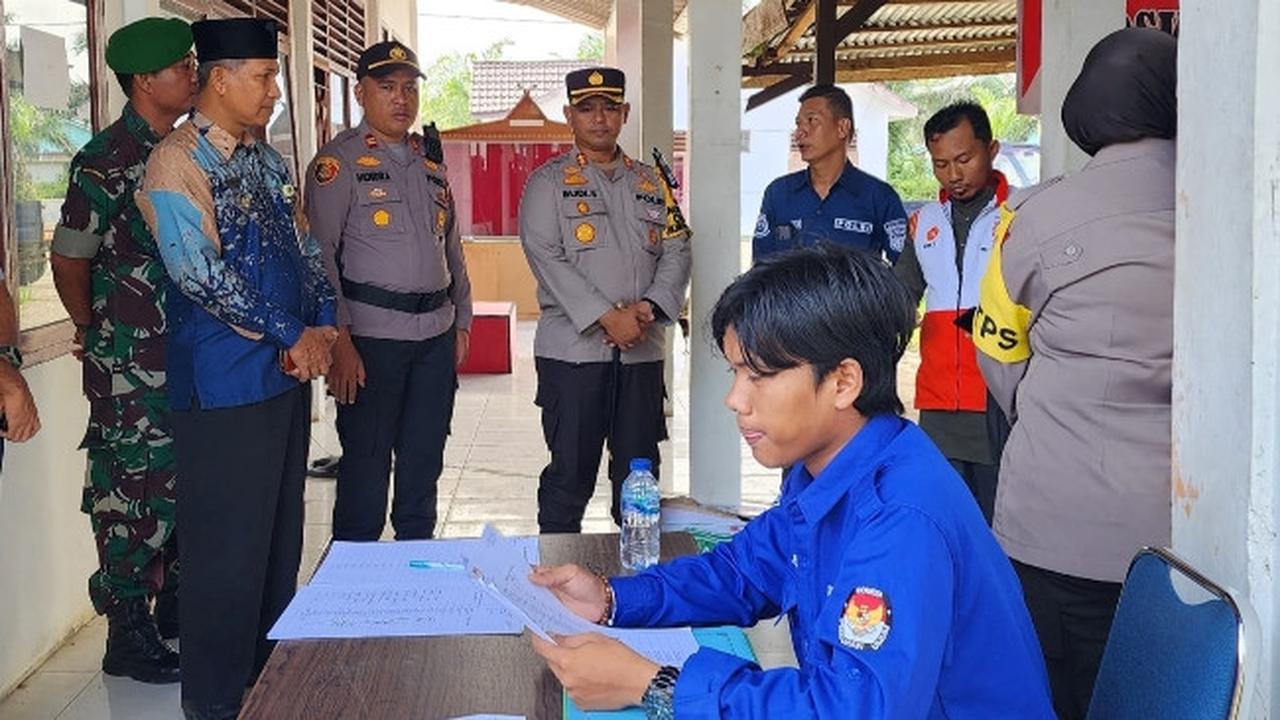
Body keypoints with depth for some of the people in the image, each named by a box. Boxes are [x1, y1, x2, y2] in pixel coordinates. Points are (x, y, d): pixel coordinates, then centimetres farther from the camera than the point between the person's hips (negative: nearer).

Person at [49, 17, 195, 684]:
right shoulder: (108, 160, -14)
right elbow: (68, 259, -9)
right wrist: (95, 329, 4)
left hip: (183, 349, 8)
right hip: (130, 362, -8)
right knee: (132, 489, 1)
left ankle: (173, 607, 31)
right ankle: (127, 637, 13)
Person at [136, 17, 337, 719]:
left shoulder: (267, 160, 14)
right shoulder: (177, 161, -11)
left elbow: (303, 248, 16)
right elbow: (199, 273, -18)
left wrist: (322, 327, -2)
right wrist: (292, 337, -14)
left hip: (290, 372, 8)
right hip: (226, 385, -8)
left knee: (282, 535, 15)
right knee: (228, 547, 0)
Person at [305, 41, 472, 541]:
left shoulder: (431, 163, 15)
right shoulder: (338, 162, -5)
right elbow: (320, 254, -11)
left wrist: (462, 321, 15)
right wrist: (339, 340, -18)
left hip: (436, 333, 6)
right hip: (372, 335, -6)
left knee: (424, 461, 14)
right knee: (366, 463, 0)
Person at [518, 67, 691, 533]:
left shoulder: (650, 183, 15)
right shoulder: (549, 181, 2)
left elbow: (676, 252, 8)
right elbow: (546, 258, -10)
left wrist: (648, 310, -10)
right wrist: (608, 318, -17)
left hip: (642, 351, 4)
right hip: (572, 350, -4)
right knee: (570, 474, 1)